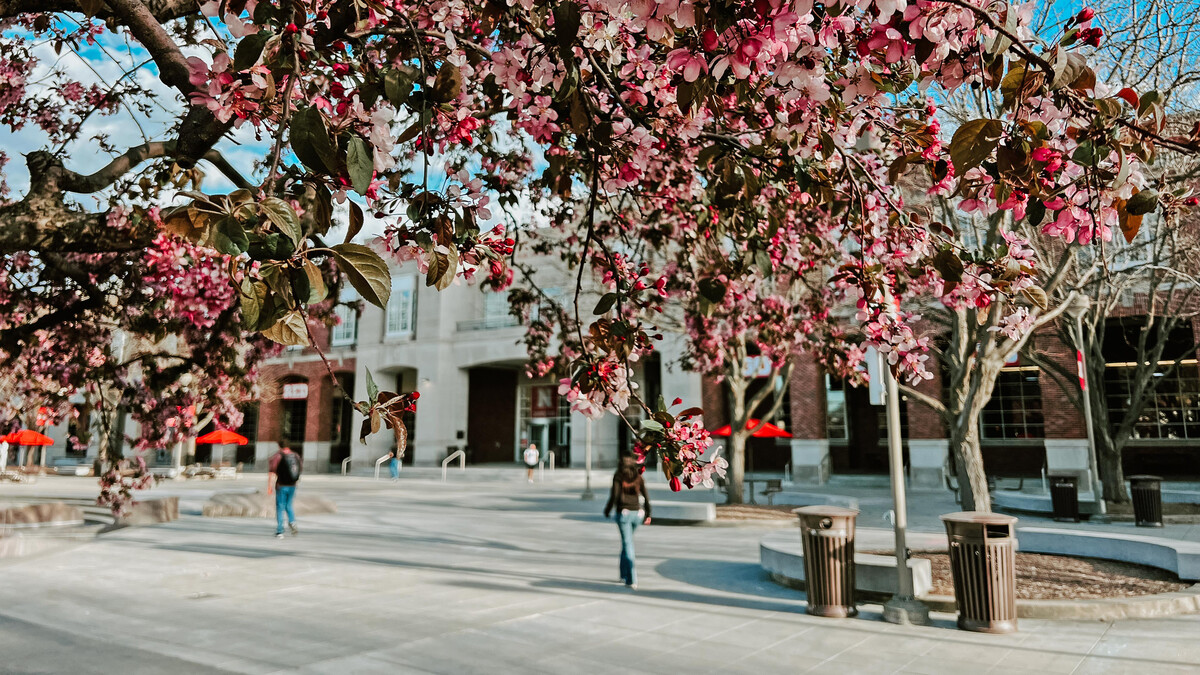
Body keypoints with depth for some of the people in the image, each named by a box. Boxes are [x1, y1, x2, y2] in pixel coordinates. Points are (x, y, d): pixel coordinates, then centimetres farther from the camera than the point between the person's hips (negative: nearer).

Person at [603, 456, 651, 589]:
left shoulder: (618, 477, -1)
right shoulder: (638, 478, 8)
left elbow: (614, 495, -11)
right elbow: (646, 497, 3)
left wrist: (607, 510, 3)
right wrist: (647, 515, 11)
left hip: (623, 513, -4)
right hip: (637, 513, 4)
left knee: (627, 543, -1)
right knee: (627, 540, 23)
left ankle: (632, 580, -7)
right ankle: (624, 574, 27)